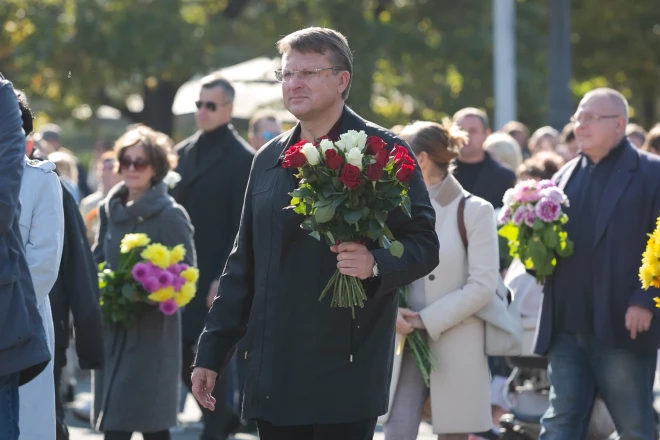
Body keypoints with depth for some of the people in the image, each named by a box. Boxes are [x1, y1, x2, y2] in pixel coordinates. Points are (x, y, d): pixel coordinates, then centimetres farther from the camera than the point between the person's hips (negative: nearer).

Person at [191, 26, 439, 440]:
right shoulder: (268, 160, 16)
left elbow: (424, 245, -4)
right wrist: (211, 354, 15)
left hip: (345, 372, -6)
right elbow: (243, 266, 19)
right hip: (273, 375, 6)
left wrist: (376, 264, -25)